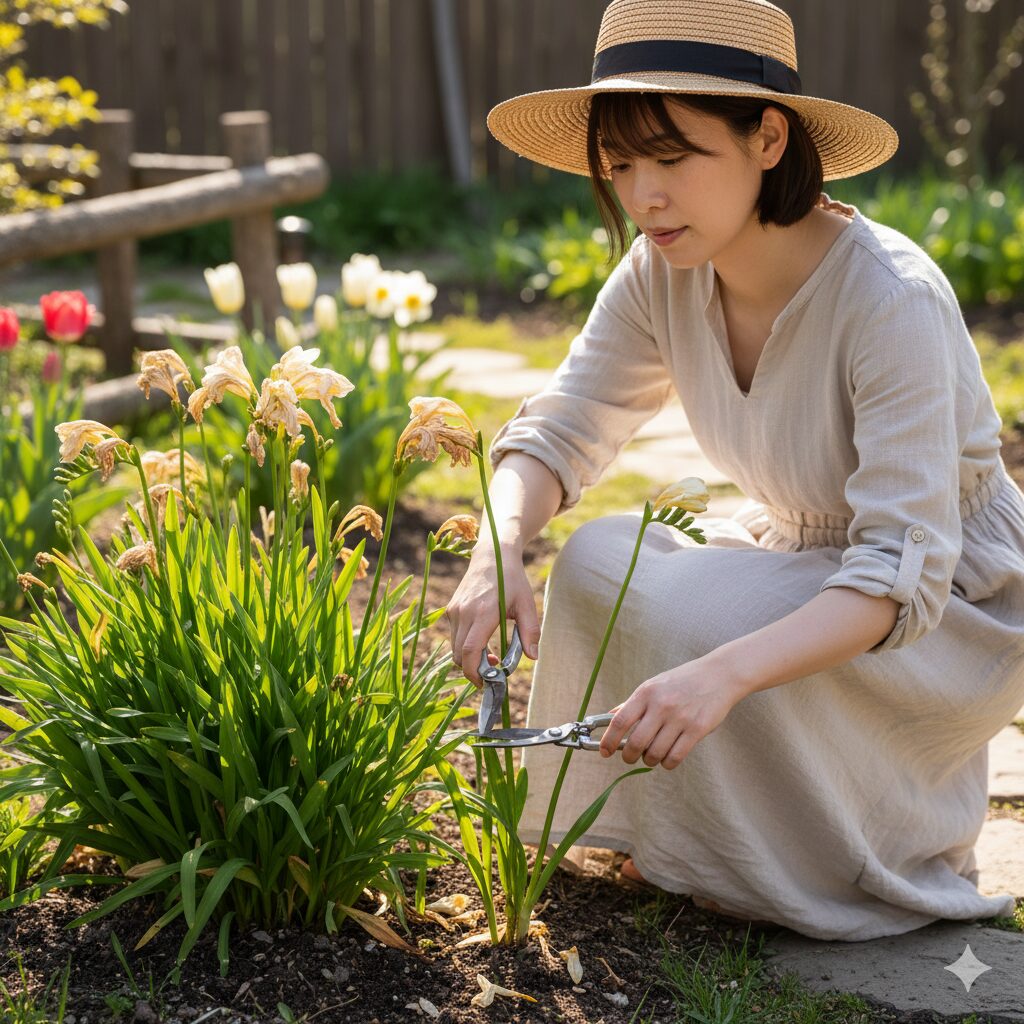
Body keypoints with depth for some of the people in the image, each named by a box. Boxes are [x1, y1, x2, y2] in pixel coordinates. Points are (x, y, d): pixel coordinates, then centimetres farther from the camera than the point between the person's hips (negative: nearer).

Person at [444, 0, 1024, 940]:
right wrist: (497, 553, -30)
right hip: (801, 551, 6)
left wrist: (726, 672, -51)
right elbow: (561, 427, -8)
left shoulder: (890, 299, -32)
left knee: (695, 615, -28)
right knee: (599, 559, -16)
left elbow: (903, 574, -36)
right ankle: (669, 837, 6)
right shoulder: (661, 276, -12)